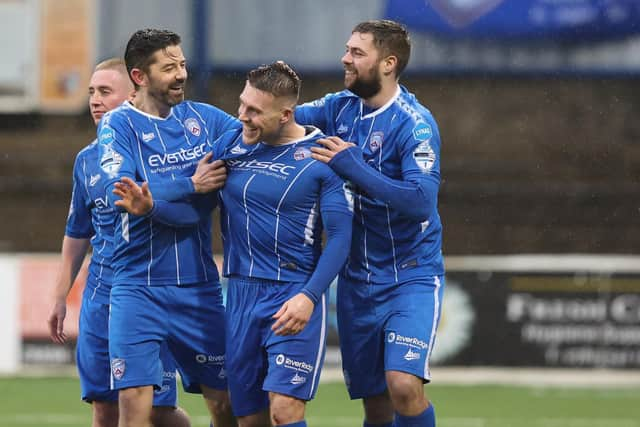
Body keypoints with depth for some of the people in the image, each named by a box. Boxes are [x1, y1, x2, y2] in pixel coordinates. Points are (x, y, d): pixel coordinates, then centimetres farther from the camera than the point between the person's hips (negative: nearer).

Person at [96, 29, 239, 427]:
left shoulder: (203, 117, 9)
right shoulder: (119, 124, -4)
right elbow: (120, 194, -17)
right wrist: (192, 187, -15)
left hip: (200, 286, 4)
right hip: (140, 286, -4)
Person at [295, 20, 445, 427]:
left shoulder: (415, 124, -16)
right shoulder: (341, 107, 4)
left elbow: (420, 201, -26)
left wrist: (354, 167, -25)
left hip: (411, 275, -6)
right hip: (358, 281, 6)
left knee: (404, 385, -23)